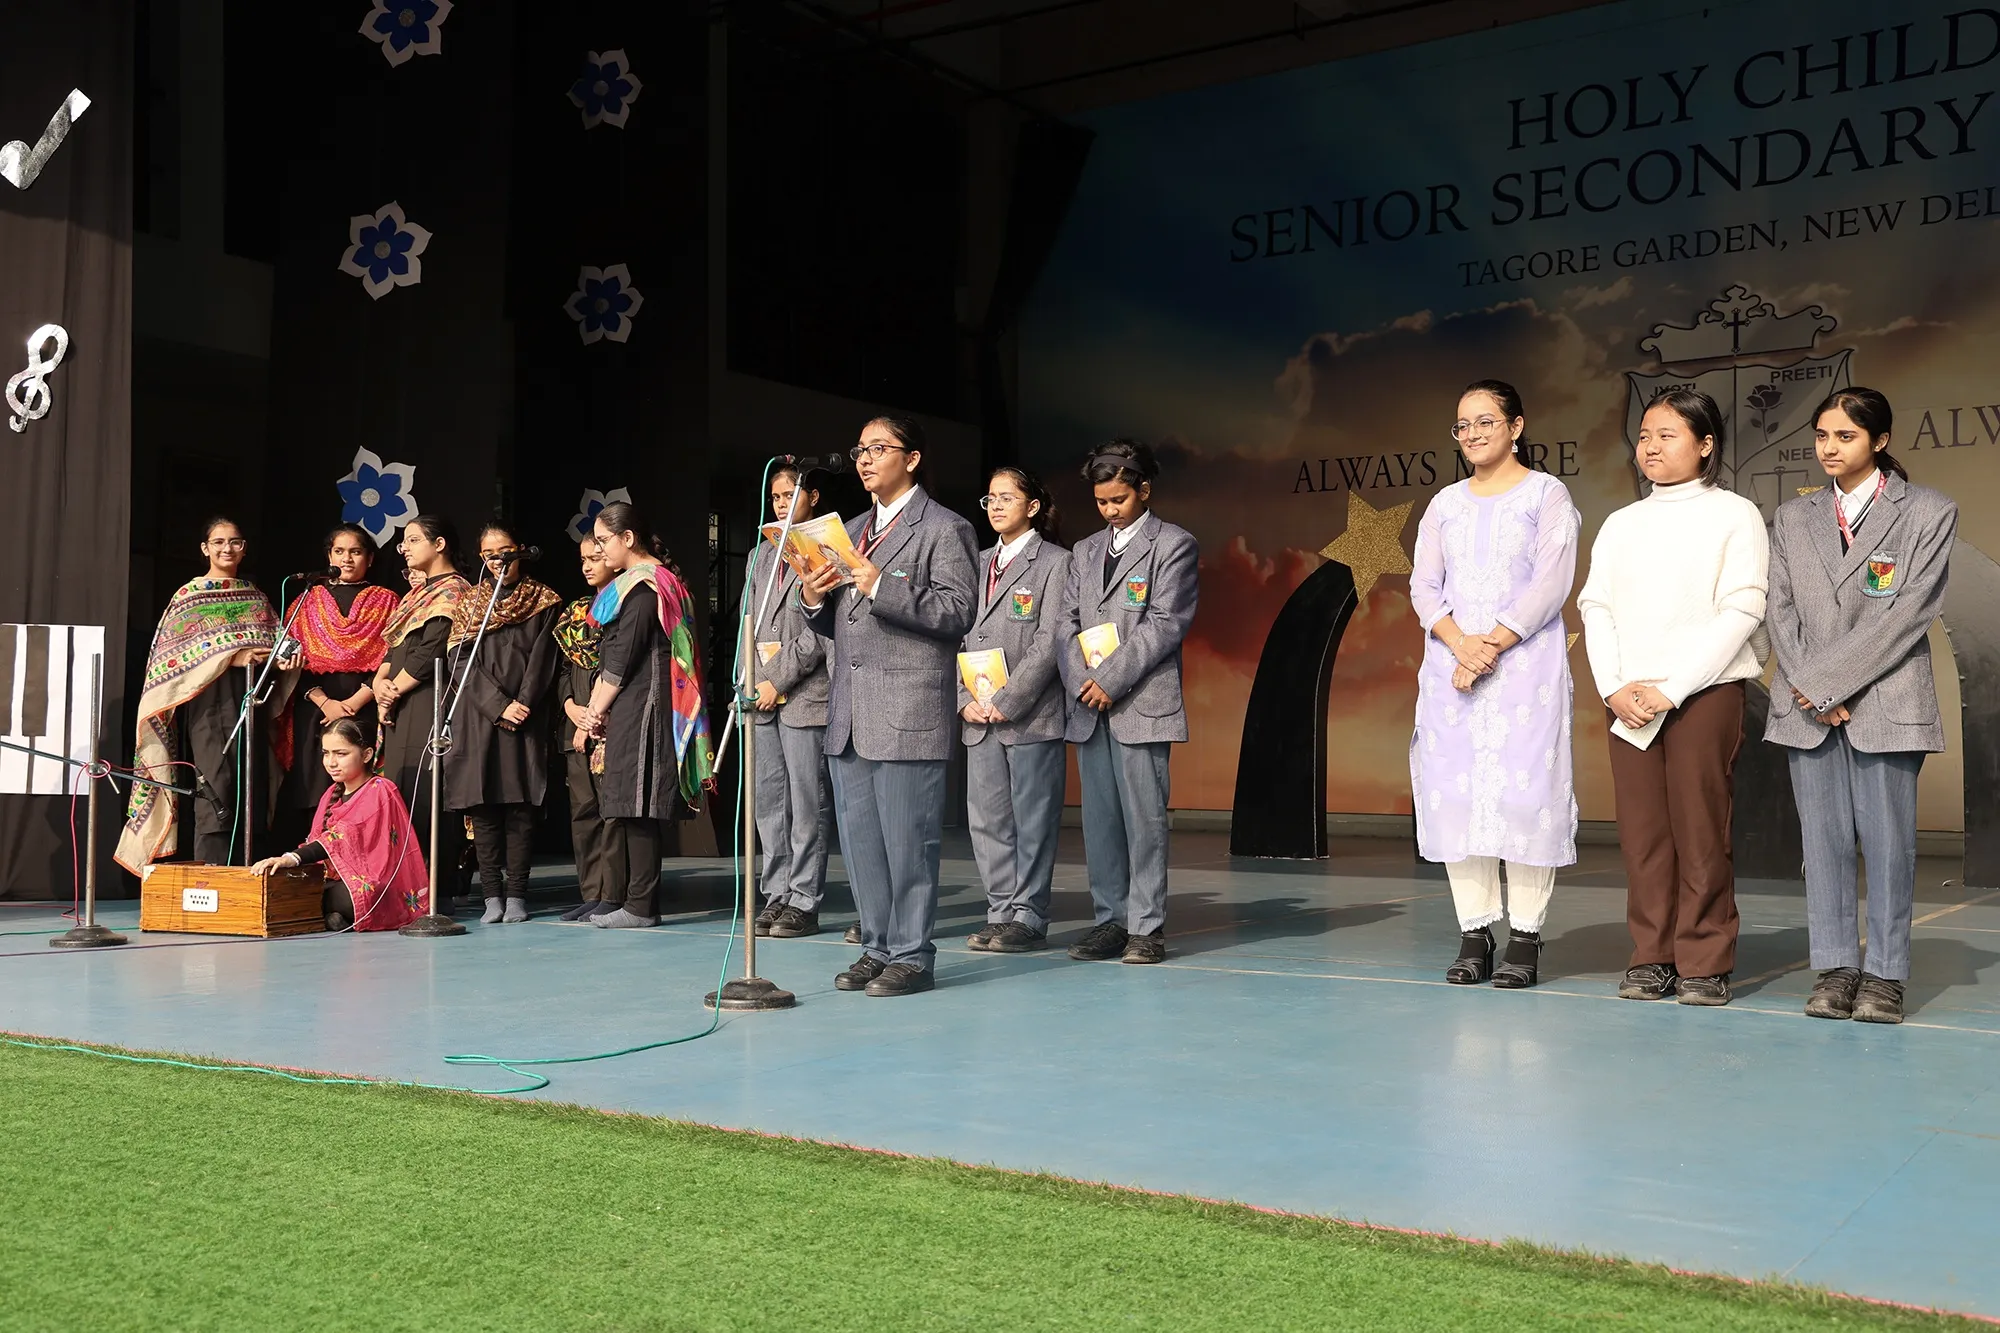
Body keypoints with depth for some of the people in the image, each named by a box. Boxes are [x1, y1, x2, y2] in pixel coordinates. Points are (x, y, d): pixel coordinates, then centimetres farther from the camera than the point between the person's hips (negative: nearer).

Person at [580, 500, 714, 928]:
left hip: (639, 710, -10)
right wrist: (596, 712, 12)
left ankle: (641, 905, -7)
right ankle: (635, 898, 12)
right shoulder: (635, 583, 20)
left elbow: (621, 661, -14)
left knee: (636, 806, -9)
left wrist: (597, 712, -4)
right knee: (632, 809, 9)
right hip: (628, 712, 10)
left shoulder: (642, 587, -10)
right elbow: (610, 660, 19)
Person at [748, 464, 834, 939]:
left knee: (807, 804, -4)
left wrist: (778, 681, -11)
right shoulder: (762, 557, 20)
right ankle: (777, 896, 15)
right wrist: (749, 681, 5)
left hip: (806, 696, -7)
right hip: (762, 698, 7)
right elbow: (748, 623, 19)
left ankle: (803, 902, 0)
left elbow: (820, 632, -10)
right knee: (769, 802, 8)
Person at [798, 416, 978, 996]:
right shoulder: (851, 531, 21)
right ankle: (878, 947, 20)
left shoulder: (944, 529, -1)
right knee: (859, 840, 10)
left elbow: (957, 612, -12)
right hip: (849, 713, 8)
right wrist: (814, 599, 1)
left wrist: (883, 587, -19)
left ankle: (912, 955, 4)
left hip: (908, 710, -7)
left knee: (907, 839, -4)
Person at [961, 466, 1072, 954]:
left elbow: (1051, 641, -11)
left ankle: (1028, 918, 7)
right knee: (986, 819, 8)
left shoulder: (1055, 562, -2)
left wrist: (1005, 701, -15)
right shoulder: (979, 563, 16)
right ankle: (1001, 912, 17)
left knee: (1033, 820, 0)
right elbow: (962, 635, 14)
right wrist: (967, 699, -1)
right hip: (980, 717, 6)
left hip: (1031, 714, -6)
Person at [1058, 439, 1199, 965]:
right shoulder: (1085, 551, 19)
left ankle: (1147, 927, 1)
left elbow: (1165, 624, -8)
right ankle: (1110, 920, 13)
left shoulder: (1174, 545, 2)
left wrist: (1110, 680, -12)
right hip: (1089, 706, 5)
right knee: (1099, 818, 6)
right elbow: (1068, 622, 13)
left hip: (1142, 703, -5)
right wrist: (1081, 681, -5)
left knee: (1144, 818, -4)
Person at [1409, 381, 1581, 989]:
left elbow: (1550, 583, -7)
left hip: (1525, 662, -4)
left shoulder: (1547, 495, 3)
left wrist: (1492, 645, -15)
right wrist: (1461, 643, -10)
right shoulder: (1446, 503, 16)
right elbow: (1423, 586, 7)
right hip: (1451, 663, 4)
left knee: (1525, 792, -8)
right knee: (1454, 794, 0)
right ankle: (1474, 935, 7)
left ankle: (1525, 939, -1)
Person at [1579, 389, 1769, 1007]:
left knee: (1701, 829, -4)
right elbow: (1596, 608, 10)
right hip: (1627, 700, 4)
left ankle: (1705, 963, 3)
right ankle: (1652, 957, 10)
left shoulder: (1734, 515, 2)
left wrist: (1672, 688, -13)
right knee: (1641, 830, 3)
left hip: (1705, 692, -4)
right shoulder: (1621, 524, 16)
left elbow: (1740, 611, -7)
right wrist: (1616, 688, -6)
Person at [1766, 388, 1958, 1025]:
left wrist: (1830, 681, -11)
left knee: (1887, 839, -2)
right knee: (1823, 838, 3)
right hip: (1807, 705, 3)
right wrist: (1810, 691, -6)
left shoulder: (1929, 513, 3)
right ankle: (1835, 967, 8)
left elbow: (1908, 612, -6)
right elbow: (1781, 611, 8)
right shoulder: (1793, 518, 14)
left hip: (1885, 702, -3)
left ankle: (1884, 974, 5)